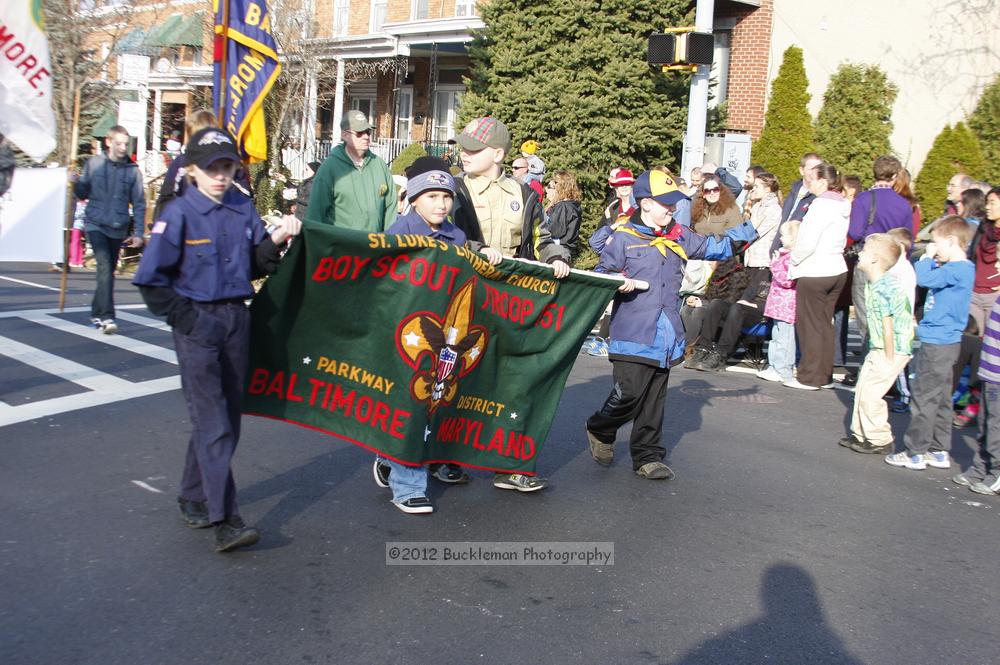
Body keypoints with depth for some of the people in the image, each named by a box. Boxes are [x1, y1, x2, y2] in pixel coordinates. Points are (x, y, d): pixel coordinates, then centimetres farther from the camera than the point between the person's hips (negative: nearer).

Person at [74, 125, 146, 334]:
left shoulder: (133, 170, 1)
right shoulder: (94, 164, 3)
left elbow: (139, 204, 3)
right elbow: (83, 193, 10)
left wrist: (138, 233, -2)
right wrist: (75, 183, -11)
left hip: (118, 229, 2)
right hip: (95, 224, -2)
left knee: (108, 271, 10)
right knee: (105, 267, -17)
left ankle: (97, 314, 26)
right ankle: (106, 317, -21)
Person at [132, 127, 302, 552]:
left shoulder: (243, 210, 6)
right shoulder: (179, 213, -7)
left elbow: (257, 266, 9)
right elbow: (151, 280, -8)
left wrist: (275, 240, -9)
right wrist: (189, 320, -12)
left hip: (236, 320, 6)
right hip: (198, 323, -5)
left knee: (227, 418, 12)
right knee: (213, 422, -8)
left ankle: (194, 498, 29)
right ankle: (225, 521, -7)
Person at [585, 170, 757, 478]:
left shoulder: (679, 236, 12)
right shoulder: (623, 238, -5)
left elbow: (715, 246, 18)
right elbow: (601, 275, -2)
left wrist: (741, 234, 2)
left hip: (666, 335, 6)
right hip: (633, 334, -6)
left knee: (654, 400, 11)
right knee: (629, 393, -9)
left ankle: (647, 456, 22)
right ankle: (600, 430, 21)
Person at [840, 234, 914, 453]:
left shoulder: (881, 289, -23)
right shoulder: (874, 285, 8)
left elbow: (888, 327, -22)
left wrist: (889, 360, -17)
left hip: (892, 350, -10)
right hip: (879, 348, 10)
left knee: (869, 394, -5)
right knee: (862, 390, 15)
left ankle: (880, 439, 8)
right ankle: (860, 433, 26)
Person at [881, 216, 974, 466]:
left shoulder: (959, 270, -18)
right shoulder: (954, 268, 11)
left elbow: (923, 278, -27)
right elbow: (928, 276, 21)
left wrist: (927, 256, -11)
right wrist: (931, 259, 6)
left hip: (937, 344, -10)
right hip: (943, 342, 10)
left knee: (924, 400, -2)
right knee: (940, 399, 15)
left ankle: (915, 453, 5)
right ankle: (939, 451, 23)